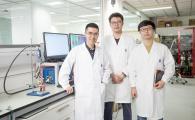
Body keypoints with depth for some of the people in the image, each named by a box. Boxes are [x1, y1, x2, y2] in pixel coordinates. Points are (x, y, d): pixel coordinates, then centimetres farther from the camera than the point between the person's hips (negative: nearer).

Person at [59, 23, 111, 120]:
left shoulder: (101, 52, 7)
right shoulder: (76, 51, -5)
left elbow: (107, 68, 21)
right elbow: (64, 70, -3)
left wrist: (103, 81, 11)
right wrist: (66, 86, -4)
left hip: (98, 93, 4)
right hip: (82, 94, -3)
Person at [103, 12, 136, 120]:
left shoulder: (130, 40, 3)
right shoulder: (105, 40, 6)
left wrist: (123, 74, -10)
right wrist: (111, 75, -9)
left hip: (125, 80, 0)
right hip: (109, 80, 1)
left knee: (127, 107, 8)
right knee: (107, 107, 6)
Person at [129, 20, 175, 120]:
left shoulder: (163, 48, 3)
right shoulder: (136, 50, 2)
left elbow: (170, 65, 3)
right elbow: (132, 69, 2)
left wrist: (163, 80, -7)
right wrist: (133, 86, -1)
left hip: (157, 87, 0)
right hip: (140, 88, 0)